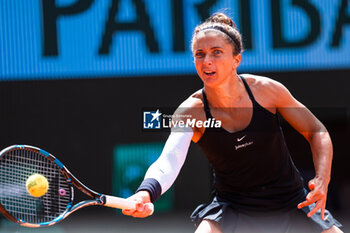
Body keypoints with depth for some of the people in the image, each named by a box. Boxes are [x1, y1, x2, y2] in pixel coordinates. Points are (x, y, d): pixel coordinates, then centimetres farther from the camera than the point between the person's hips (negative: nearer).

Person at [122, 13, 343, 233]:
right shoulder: (191, 112, -16)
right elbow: (170, 160, -33)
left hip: (291, 205, 1)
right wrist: (146, 193, -54)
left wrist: (322, 181, -17)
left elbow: (317, 132, 0)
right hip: (232, 210, -1)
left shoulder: (266, 90, -13)